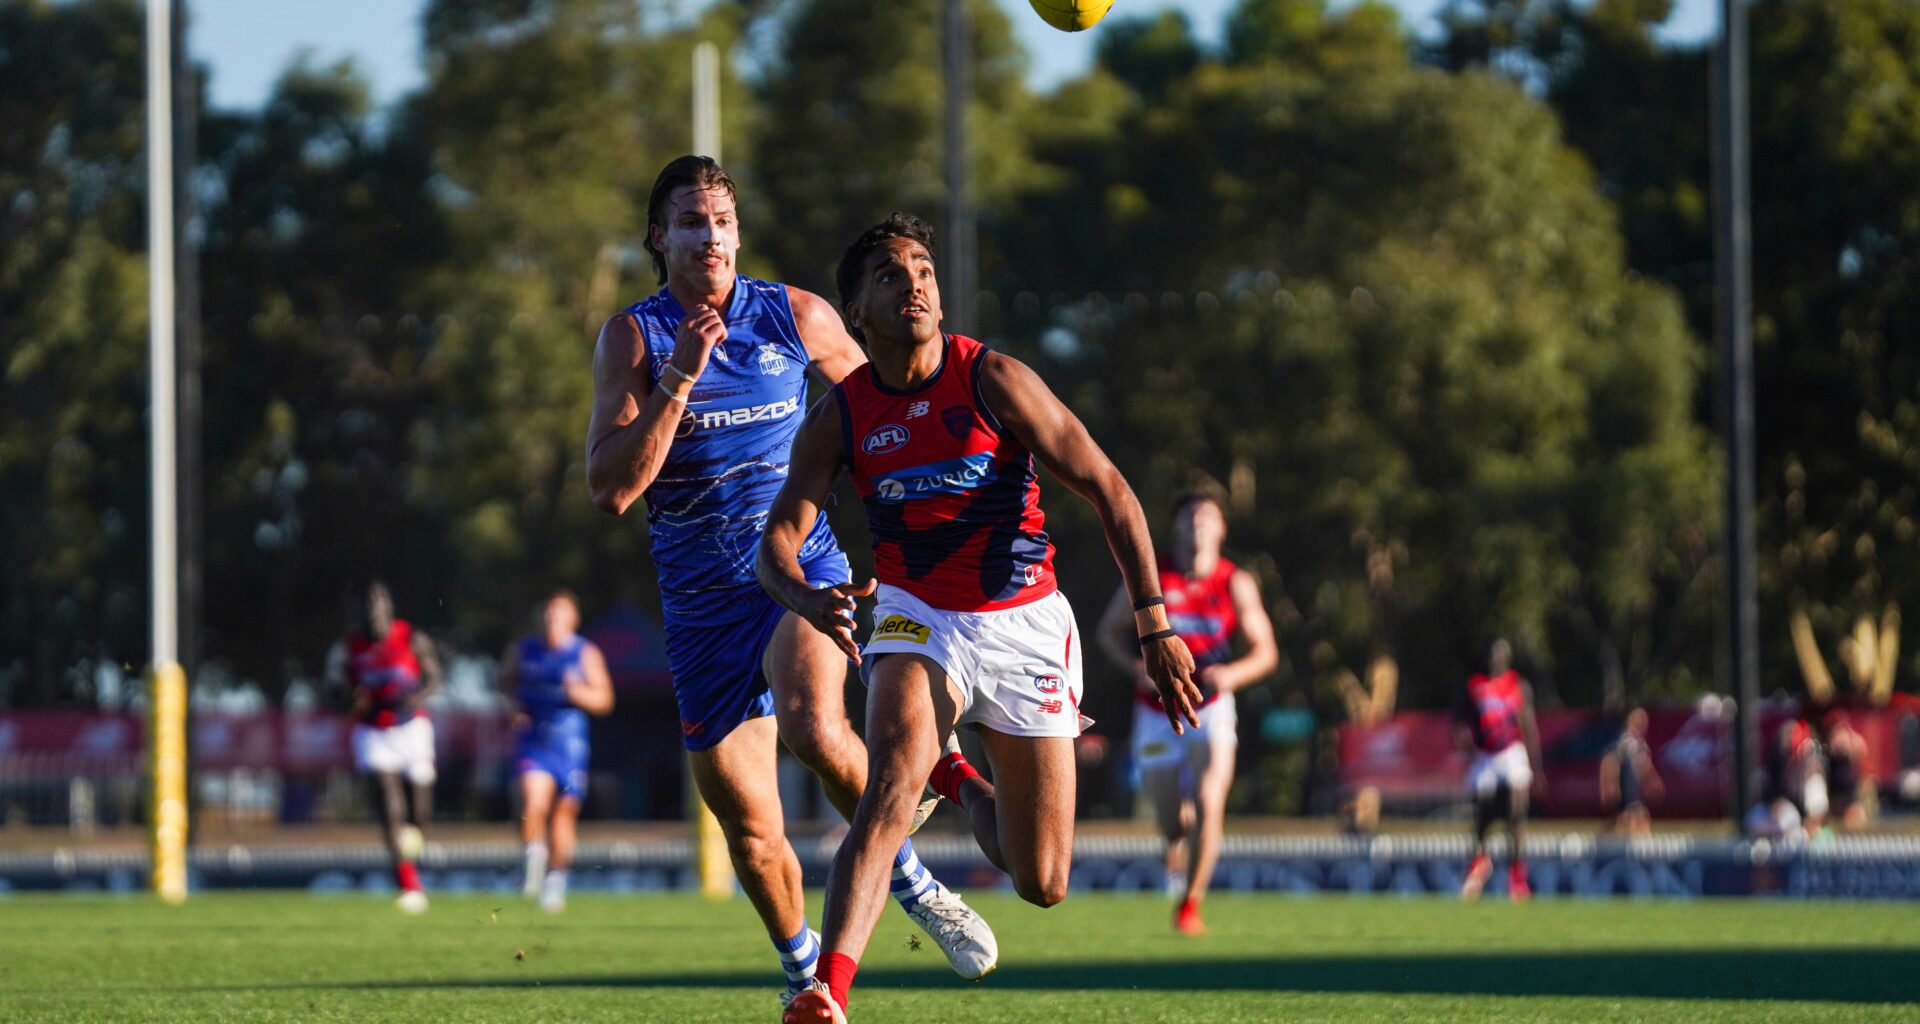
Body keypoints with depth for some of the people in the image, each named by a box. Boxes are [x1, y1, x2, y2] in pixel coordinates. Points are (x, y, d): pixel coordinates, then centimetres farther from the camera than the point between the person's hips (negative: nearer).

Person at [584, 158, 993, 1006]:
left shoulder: (798, 317, 1)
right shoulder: (632, 337, -2)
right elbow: (609, 488, -13)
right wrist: (680, 379, -21)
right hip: (702, 602, 1)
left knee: (813, 728, -32)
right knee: (747, 825, 3)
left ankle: (910, 881, -9)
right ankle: (802, 969, 28)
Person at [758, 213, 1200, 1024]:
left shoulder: (991, 380, -11)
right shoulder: (840, 415, -3)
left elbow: (1108, 490, -9)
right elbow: (778, 539, -7)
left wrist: (1156, 629, -15)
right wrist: (807, 597, -32)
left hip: (1024, 623, 0)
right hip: (919, 619, 0)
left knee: (1042, 883, 3)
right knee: (887, 796, -29)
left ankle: (955, 781, 37)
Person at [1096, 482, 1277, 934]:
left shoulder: (1236, 584, -5)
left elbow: (1265, 651, -2)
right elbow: (1111, 629, 6)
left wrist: (1233, 674, -23)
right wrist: (1139, 665, -13)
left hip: (1210, 706, -1)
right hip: (1157, 711, 1)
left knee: (1209, 804, -20)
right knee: (1169, 820, 7)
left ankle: (1190, 904, -7)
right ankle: (1178, 841, 46)